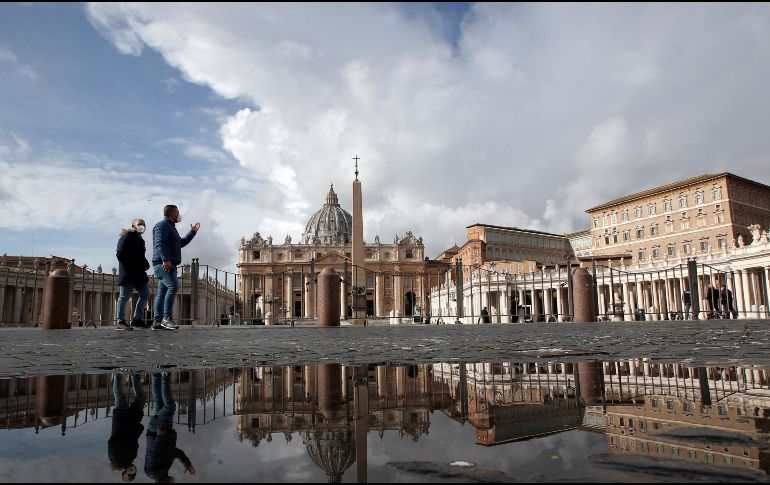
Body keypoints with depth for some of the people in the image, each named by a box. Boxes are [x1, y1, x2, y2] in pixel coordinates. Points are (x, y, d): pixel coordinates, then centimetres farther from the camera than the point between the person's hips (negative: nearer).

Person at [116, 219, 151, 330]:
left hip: (139, 275, 9)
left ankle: (137, 319, 14)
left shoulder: (140, 240, 21)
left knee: (145, 294, 8)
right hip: (128, 274, -9)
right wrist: (129, 267, -18)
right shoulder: (126, 238, -6)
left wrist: (145, 264, 9)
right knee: (124, 297, -4)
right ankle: (120, 322, 0)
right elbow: (120, 254, -16)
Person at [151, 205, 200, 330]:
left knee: (162, 292, 7)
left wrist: (193, 231, 36)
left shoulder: (170, 227, 28)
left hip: (168, 264, 11)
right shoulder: (162, 225, -4)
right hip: (163, 264, -11)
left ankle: (157, 321, 8)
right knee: (173, 286, -23)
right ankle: (167, 318, -26)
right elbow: (159, 244, -18)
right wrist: (165, 259, -29)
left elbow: (181, 243, 37)